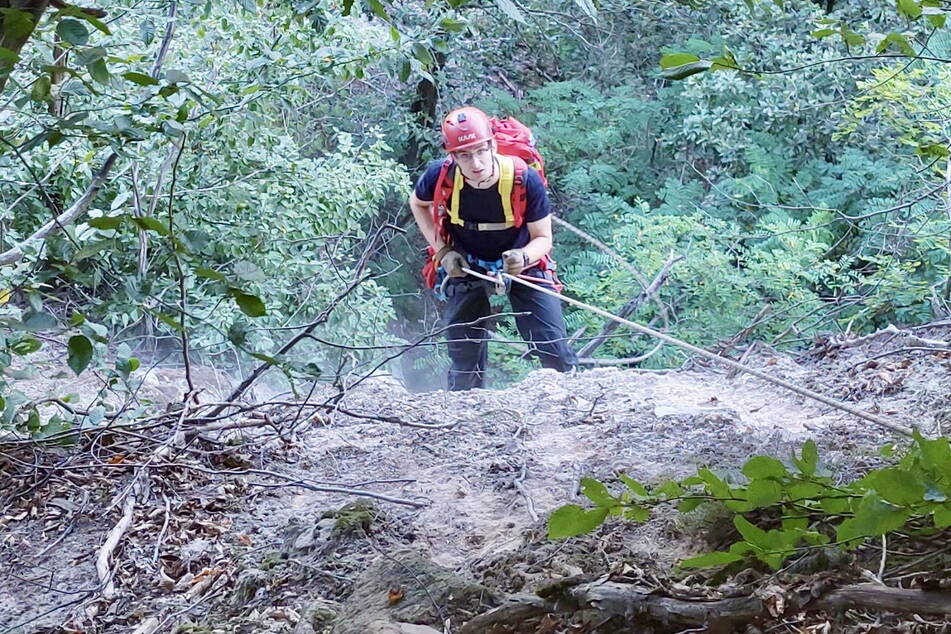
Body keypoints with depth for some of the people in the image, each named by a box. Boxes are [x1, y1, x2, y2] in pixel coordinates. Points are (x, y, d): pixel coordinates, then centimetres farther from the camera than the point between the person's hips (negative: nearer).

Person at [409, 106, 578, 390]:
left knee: (555, 351, -6)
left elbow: (543, 238, -16)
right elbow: (417, 204, 1)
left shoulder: (525, 179, -29)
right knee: (465, 357, 5)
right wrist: (442, 251, -10)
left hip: (522, 262, -1)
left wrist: (524, 257, -39)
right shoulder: (440, 175, -24)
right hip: (465, 266, 1)